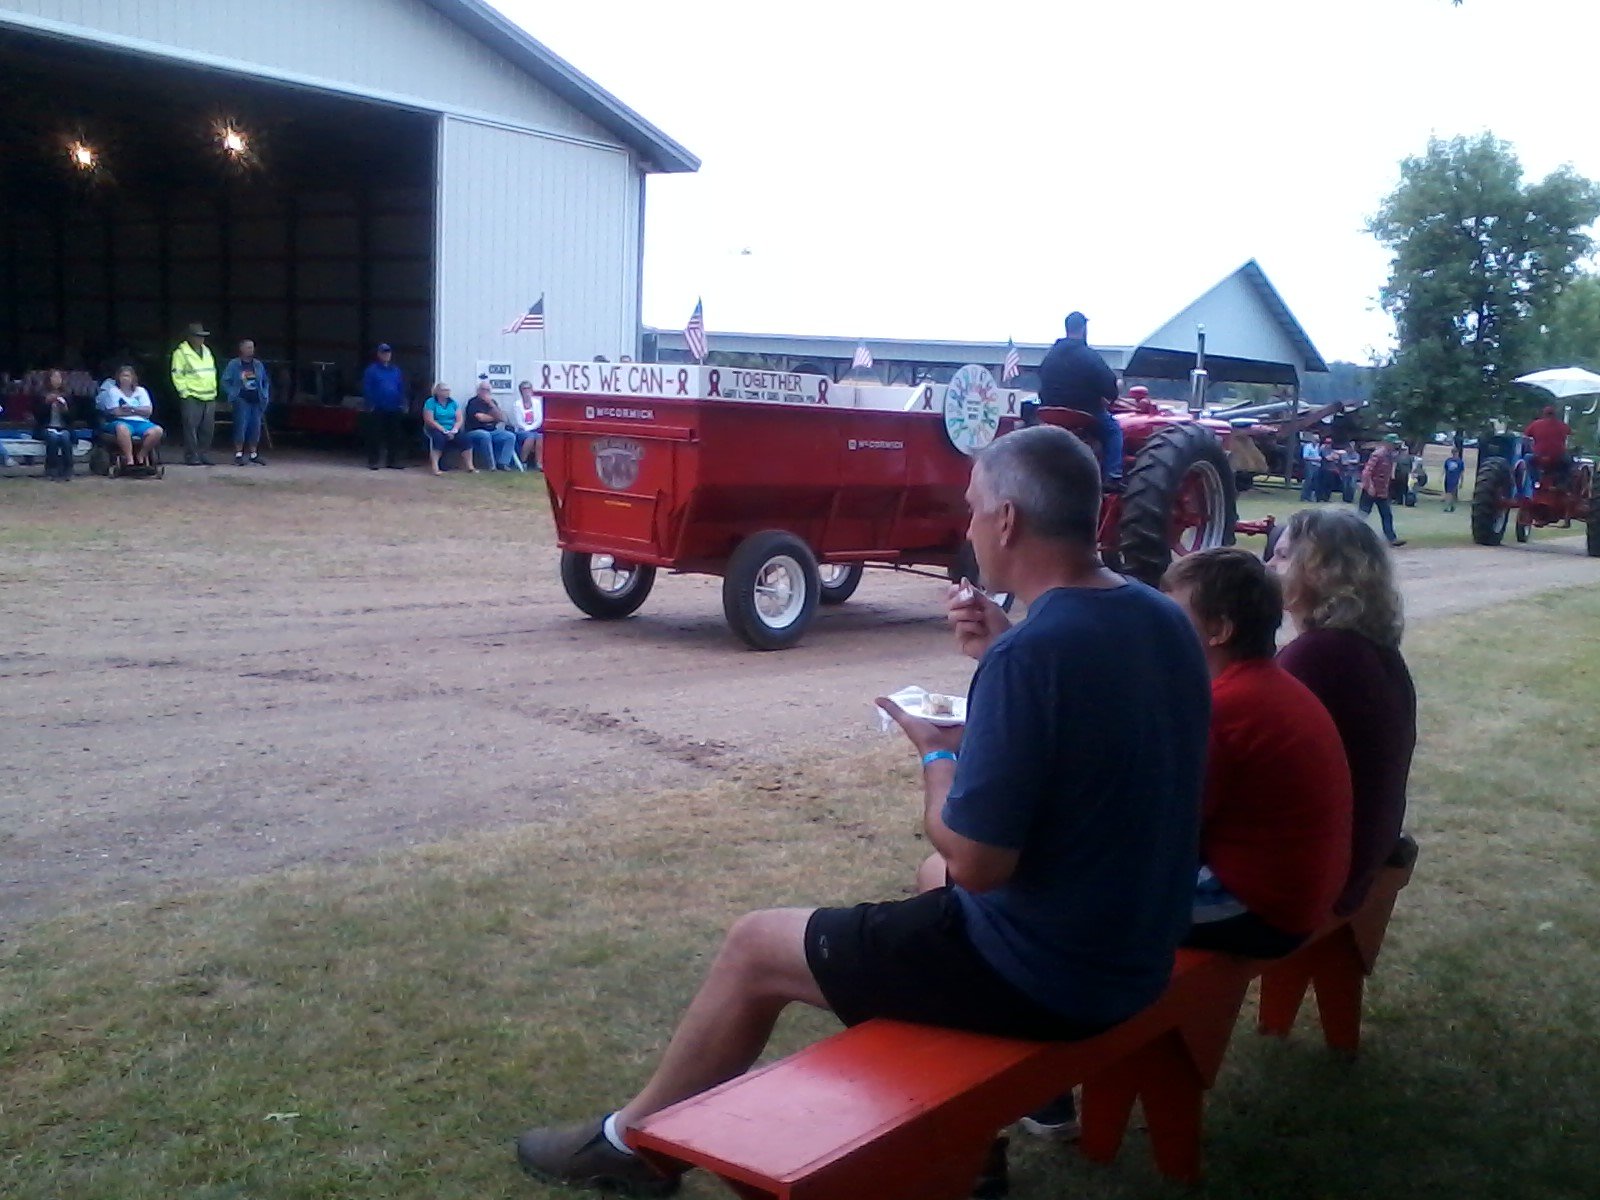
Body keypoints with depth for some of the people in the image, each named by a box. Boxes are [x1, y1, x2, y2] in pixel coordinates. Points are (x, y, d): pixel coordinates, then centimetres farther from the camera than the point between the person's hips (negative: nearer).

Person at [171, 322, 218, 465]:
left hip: (210, 398, 7)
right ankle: (191, 456, -5)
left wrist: (214, 390, 16)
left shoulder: (206, 351, 18)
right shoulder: (181, 352, -4)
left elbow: (213, 371, 24)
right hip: (192, 398, -7)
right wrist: (185, 392, -13)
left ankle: (203, 454, 14)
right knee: (191, 427, -8)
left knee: (208, 429, 6)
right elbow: (177, 375, -8)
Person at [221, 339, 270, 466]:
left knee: (255, 427, 3)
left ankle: (253, 454, 13)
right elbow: (225, 381, 2)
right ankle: (238, 455, -6)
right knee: (241, 427, -10)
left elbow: (266, 381, 23)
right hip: (242, 400, -4)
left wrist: (265, 395, 12)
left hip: (257, 401, 4)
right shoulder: (233, 364, 1)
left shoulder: (259, 365, 14)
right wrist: (233, 394, -6)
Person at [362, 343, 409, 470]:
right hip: (377, 410, -4)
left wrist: (402, 404, 6)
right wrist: (370, 405, -10)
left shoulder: (396, 370, 13)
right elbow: (366, 389, -4)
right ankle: (373, 462, 4)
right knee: (376, 436, -1)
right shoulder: (371, 370, -1)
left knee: (396, 436, 5)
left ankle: (395, 461, 12)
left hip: (394, 410, 4)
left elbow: (402, 388, 14)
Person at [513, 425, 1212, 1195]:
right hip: (1135, 953, 9)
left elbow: (976, 861, -25)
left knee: (754, 946, 7)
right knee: (934, 876, 36)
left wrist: (936, 756, -7)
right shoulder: (1161, 618, 0)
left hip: (1039, 972, -8)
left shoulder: (1030, 653, -27)